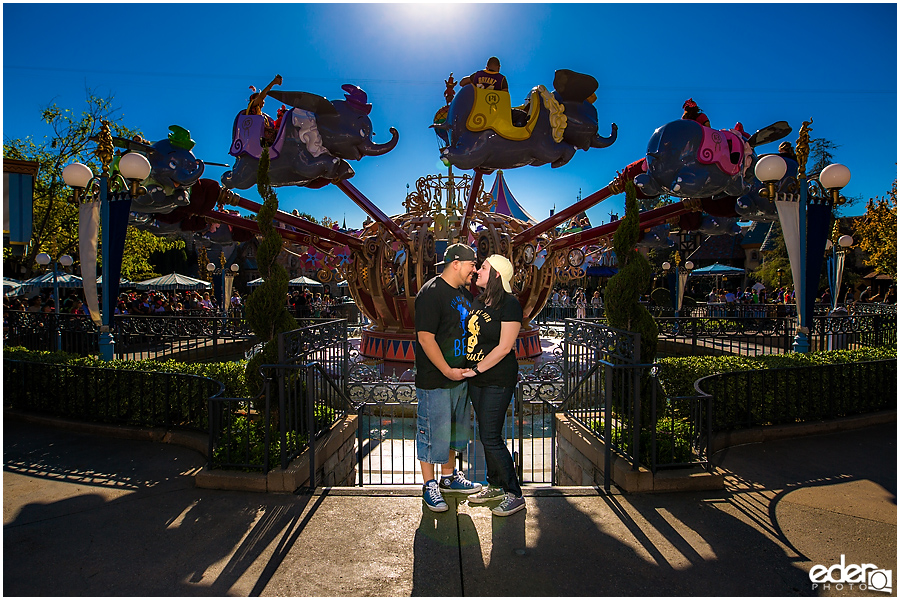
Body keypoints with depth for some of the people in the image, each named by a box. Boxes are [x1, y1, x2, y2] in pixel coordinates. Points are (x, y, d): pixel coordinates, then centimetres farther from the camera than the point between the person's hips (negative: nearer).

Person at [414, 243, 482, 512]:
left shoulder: (464, 293, 12)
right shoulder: (431, 293, -16)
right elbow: (425, 338, -21)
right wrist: (447, 371, -20)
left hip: (459, 376, 9)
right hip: (435, 380, -9)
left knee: (453, 429, 19)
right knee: (433, 432, 3)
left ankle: (449, 477, 35)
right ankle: (429, 485, 19)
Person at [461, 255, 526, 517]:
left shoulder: (510, 304, -15)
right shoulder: (479, 301, 8)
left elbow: (504, 347, -18)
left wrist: (476, 369, -14)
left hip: (498, 379, -8)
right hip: (476, 379, 8)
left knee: (490, 436, -6)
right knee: (486, 434, 15)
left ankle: (515, 495, 9)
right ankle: (495, 485, 31)